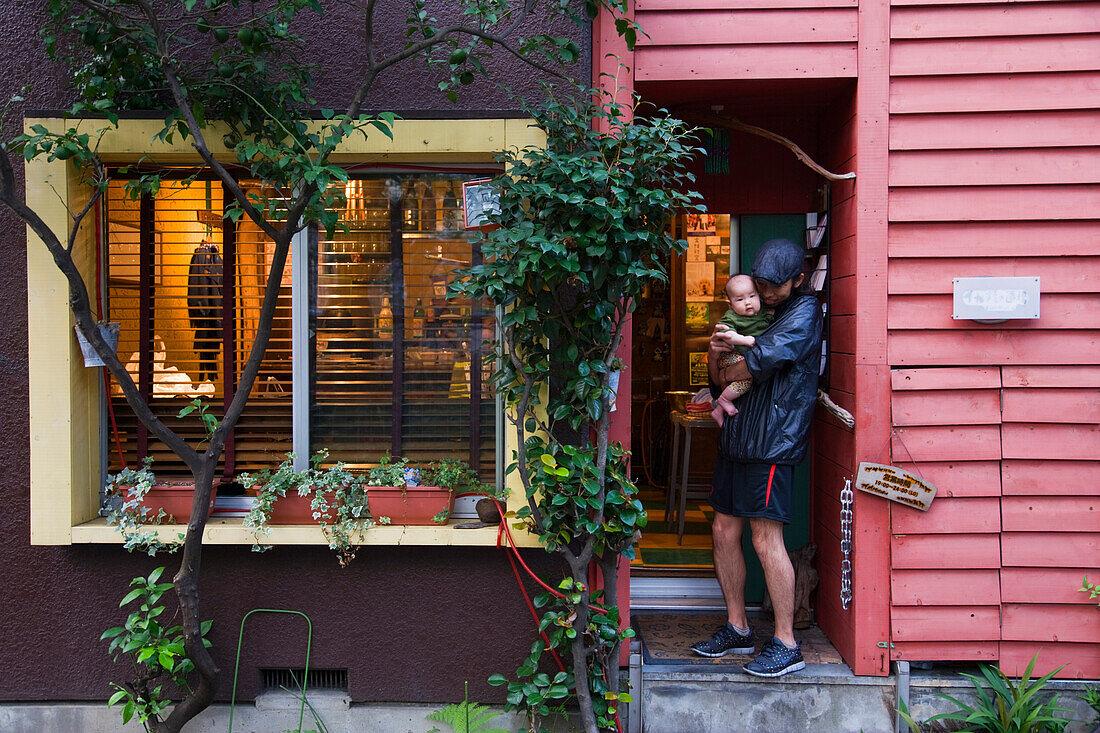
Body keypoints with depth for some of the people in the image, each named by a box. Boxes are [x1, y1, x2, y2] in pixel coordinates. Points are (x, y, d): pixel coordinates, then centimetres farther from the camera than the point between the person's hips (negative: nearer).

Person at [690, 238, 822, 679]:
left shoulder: (804, 312, -3)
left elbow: (768, 356, -22)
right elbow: (719, 382, 18)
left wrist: (731, 371, -4)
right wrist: (715, 355, -4)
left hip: (772, 443, -8)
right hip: (736, 438, 8)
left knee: (766, 539, -7)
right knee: (724, 531, 9)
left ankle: (786, 645, 5)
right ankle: (737, 628, 23)